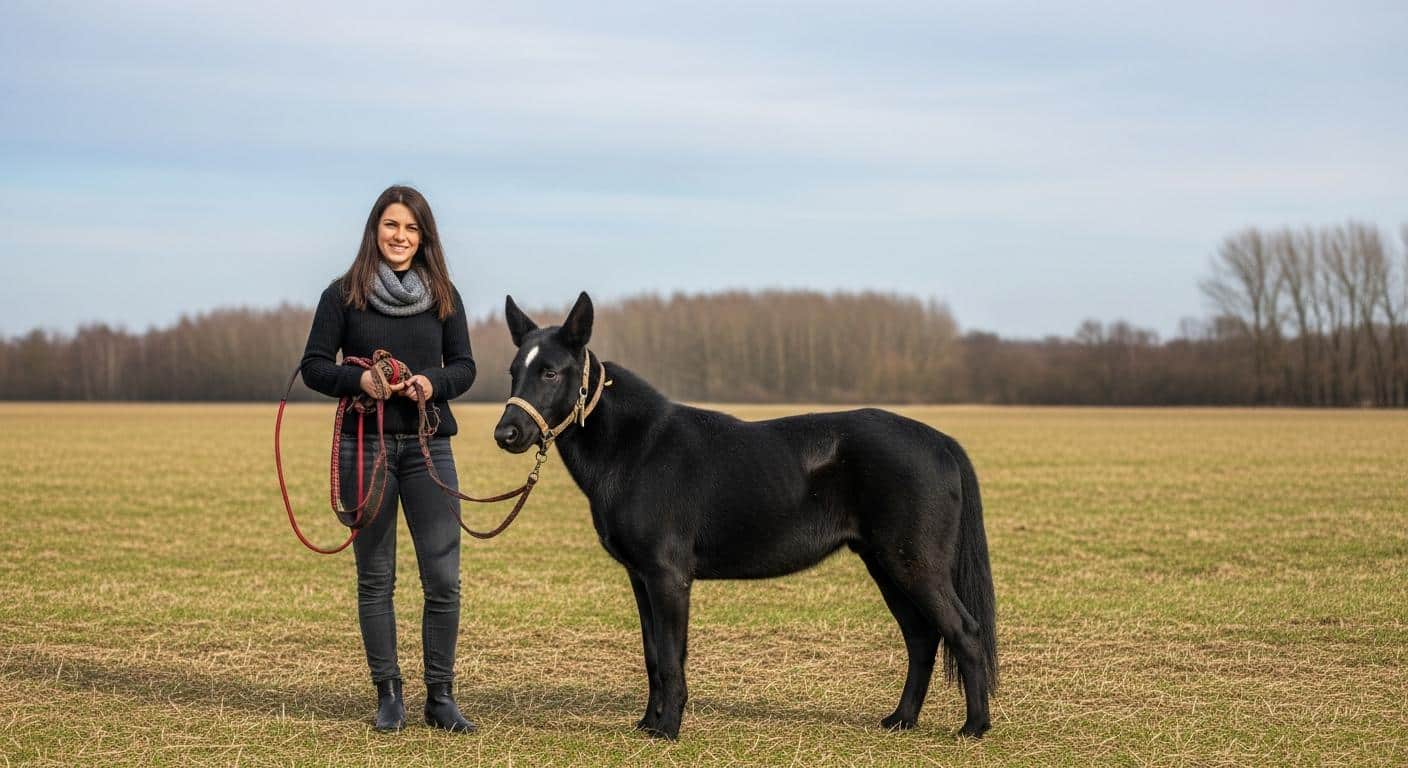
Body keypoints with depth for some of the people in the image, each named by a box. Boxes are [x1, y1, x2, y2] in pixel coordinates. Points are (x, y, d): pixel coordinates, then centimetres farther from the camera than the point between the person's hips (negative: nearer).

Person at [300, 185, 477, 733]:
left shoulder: (443, 296, 7)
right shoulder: (344, 294, 1)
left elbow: (464, 365, 9)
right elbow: (313, 365, 0)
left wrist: (433, 383, -12)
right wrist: (359, 380, -18)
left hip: (429, 446, 1)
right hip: (365, 446, -1)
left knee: (443, 579, -3)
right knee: (375, 579, 6)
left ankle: (440, 697, 9)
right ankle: (388, 695, 17)